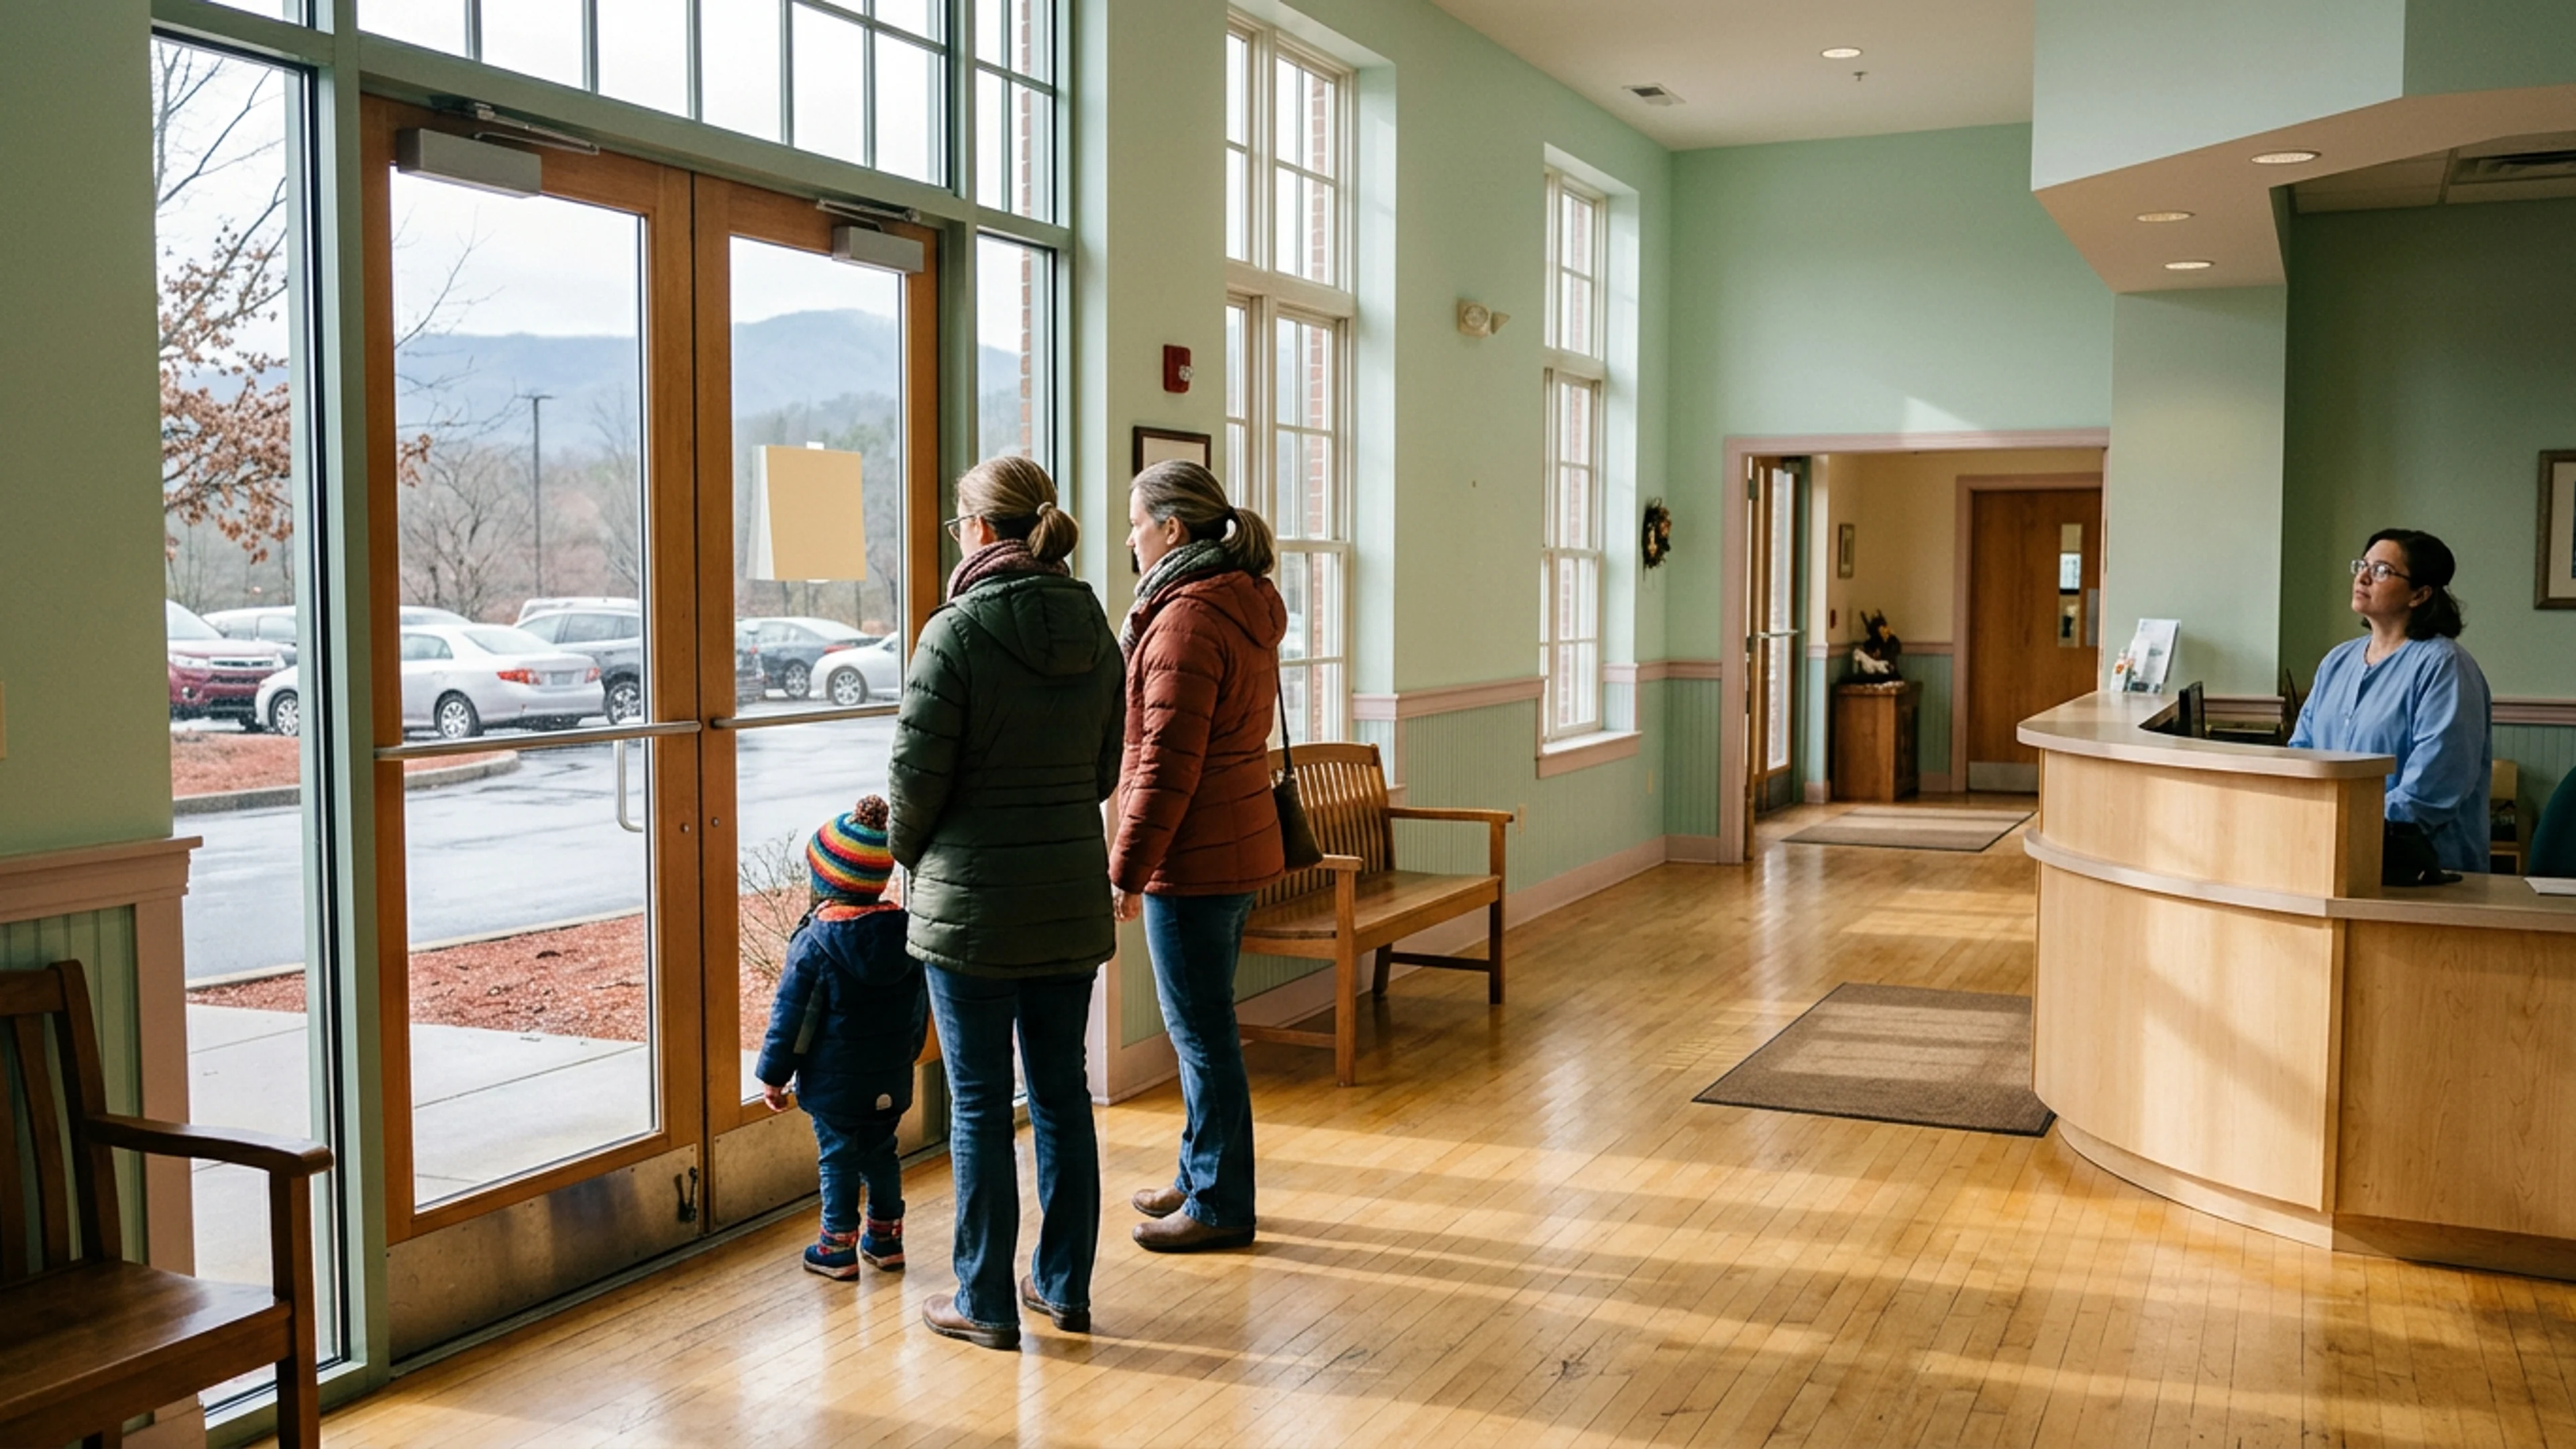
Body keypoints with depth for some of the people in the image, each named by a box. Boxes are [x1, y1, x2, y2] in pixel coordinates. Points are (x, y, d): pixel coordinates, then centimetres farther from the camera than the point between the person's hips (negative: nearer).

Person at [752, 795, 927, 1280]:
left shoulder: (814, 943, -17)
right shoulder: (906, 935, -2)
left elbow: (791, 1016, -12)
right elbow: (921, 1008, 9)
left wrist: (773, 1074, -2)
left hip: (833, 1084, -5)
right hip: (890, 1082, 5)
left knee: (838, 1158, 7)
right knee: (881, 1153, 17)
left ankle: (838, 1247, 14)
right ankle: (886, 1238, 25)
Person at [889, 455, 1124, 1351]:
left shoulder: (957, 633, -14)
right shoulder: (1095, 631, 5)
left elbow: (917, 774, -12)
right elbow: (1105, 769, 10)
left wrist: (911, 856, 6)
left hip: (972, 903, -6)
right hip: (1073, 898, 6)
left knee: (978, 1105, 5)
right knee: (1063, 1093, 14)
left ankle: (986, 1302, 14)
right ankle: (1065, 1287, 24)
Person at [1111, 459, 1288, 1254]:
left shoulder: (1187, 620, -18)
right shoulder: (1247, 608, 12)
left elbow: (1167, 762, -21)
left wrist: (1126, 869, -17)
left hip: (1193, 856, -10)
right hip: (1240, 845, 10)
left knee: (1201, 1030, 0)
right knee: (1204, 1023, 19)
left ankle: (1219, 1205, 10)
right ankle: (1201, 1176, 31)